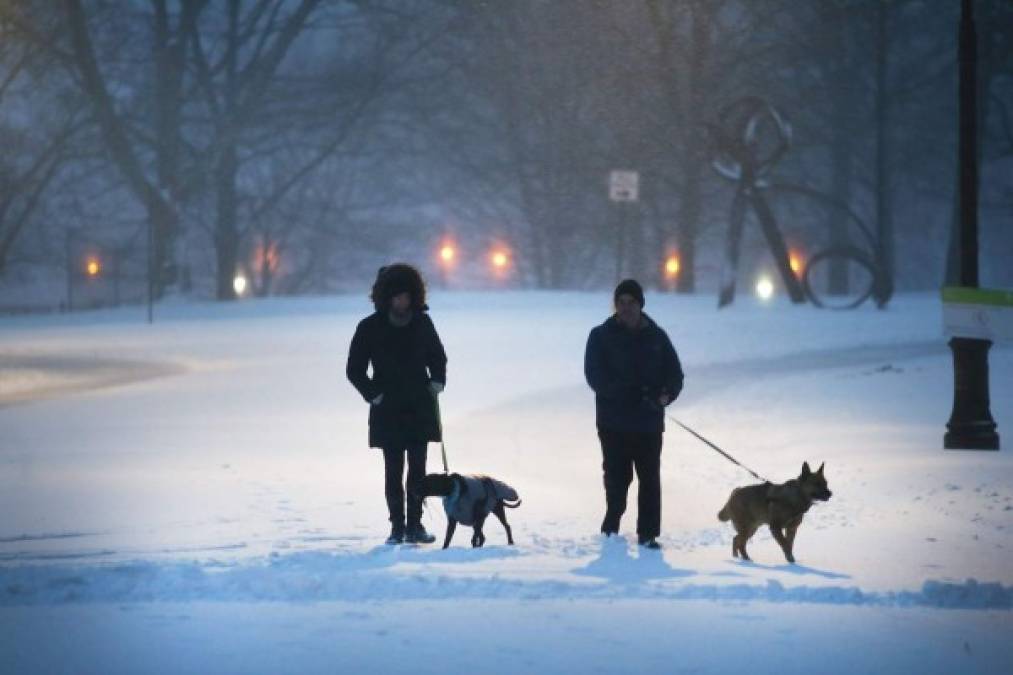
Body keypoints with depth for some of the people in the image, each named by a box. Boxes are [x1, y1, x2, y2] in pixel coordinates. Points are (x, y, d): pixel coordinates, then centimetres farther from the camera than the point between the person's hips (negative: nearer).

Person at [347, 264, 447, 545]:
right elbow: (354, 370, 2)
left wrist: (437, 382, 5)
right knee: (393, 471, 0)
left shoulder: (422, 323, 5)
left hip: (419, 408, 2)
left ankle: (415, 525, 4)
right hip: (387, 412, -2)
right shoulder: (370, 328, -3)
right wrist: (374, 394, -7)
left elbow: (438, 356, 21)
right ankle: (397, 527, 4)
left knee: (418, 469, -1)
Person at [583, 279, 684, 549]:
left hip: (649, 422, 2)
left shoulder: (656, 337, 9)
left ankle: (648, 534, 6)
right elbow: (594, 374, -8)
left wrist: (666, 394, -16)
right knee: (617, 476, -3)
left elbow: (675, 374, 8)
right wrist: (628, 393, -21)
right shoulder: (602, 336, 3)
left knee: (650, 479, 1)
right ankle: (612, 526, 12)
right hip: (614, 422, -2)